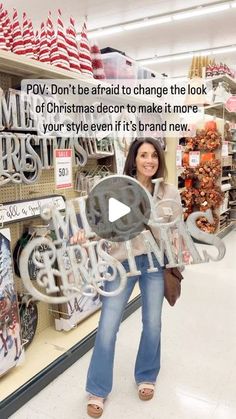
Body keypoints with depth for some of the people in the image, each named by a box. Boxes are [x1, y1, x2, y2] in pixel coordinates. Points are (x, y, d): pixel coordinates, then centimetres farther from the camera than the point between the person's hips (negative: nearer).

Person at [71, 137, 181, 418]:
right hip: (123, 261, -2)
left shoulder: (169, 192, 0)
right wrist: (87, 234, -29)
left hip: (156, 261, 3)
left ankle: (146, 377, 42)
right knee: (107, 327, 0)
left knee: (152, 325, 14)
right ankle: (97, 390, 25)